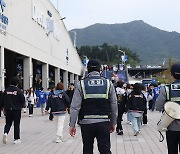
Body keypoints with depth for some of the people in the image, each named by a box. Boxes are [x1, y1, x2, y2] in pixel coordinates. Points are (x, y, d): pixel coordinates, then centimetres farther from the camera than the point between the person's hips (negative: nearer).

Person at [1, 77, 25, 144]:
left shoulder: (6, 90, 0)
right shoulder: (18, 91, -11)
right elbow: (22, 100, -7)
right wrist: (21, 106, 13)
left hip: (8, 109, 3)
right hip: (17, 110, -3)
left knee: (8, 123, 15)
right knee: (16, 124, 6)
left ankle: (5, 133, -12)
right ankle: (16, 139, 10)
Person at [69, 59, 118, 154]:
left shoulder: (81, 84, -2)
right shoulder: (108, 84, 1)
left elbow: (75, 107, -7)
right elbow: (114, 106, 2)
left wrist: (72, 125, -2)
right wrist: (113, 123, 12)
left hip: (86, 122, 0)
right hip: (103, 122, 0)